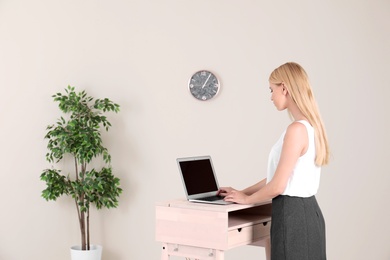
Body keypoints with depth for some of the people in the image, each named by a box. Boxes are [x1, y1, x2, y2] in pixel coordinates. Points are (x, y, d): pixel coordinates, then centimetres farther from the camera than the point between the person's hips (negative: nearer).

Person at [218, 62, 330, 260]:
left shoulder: (297, 129, -20)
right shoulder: (310, 126, 11)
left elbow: (277, 186, -18)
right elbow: (279, 176, 15)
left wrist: (246, 198, -2)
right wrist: (242, 192, 16)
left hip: (293, 215, -9)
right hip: (306, 212, 9)